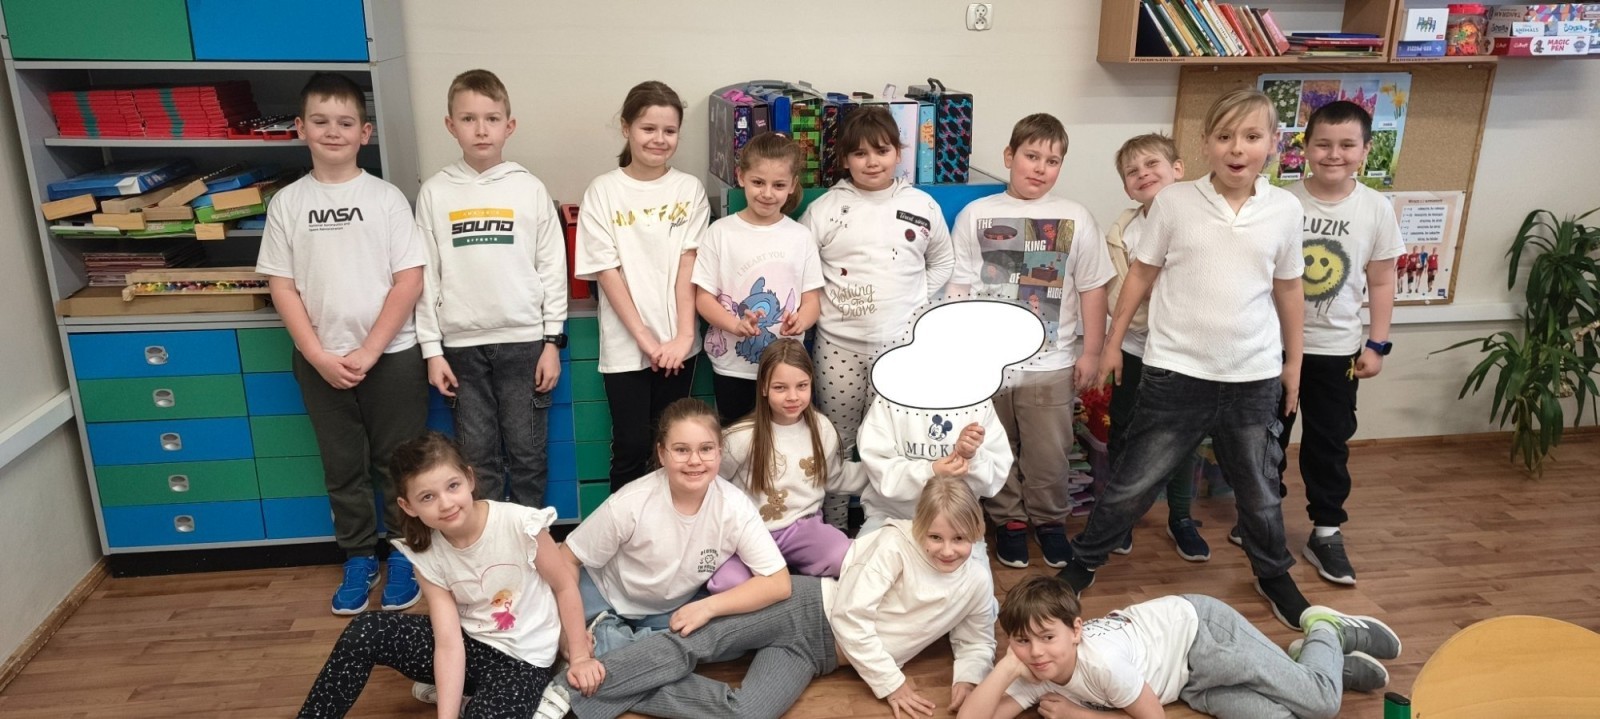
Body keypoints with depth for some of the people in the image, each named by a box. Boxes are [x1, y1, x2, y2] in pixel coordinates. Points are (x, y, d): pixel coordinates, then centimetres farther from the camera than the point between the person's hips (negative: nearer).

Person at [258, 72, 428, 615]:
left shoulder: (386, 198, -4)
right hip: (320, 361, 2)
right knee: (343, 468, 13)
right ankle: (358, 559, 28)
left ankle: (403, 556, 24)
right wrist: (320, 356, -9)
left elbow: (410, 281, -7)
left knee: (397, 463, 7)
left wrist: (368, 352, -13)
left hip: (391, 355, -2)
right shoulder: (288, 203, 2)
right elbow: (281, 286, 1)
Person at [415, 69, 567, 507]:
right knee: (477, 457, 9)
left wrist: (552, 341, -2)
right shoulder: (435, 193, 2)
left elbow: (552, 267, 1)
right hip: (462, 343, 1)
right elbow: (426, 274, 3)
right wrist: (432, 349, 0)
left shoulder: (530, 189, 0)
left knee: (527, 453, 7)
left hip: (524, 340, -1)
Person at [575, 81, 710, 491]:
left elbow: (687, 265, -4)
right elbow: (607, 271, -6)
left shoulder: (689, 190, 2)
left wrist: (683, 335, -12)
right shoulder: (603, 192, -2)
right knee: (630, 447, 3)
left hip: (677, 342, 2)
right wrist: (645, 338, -11)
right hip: (625, 345, -1)